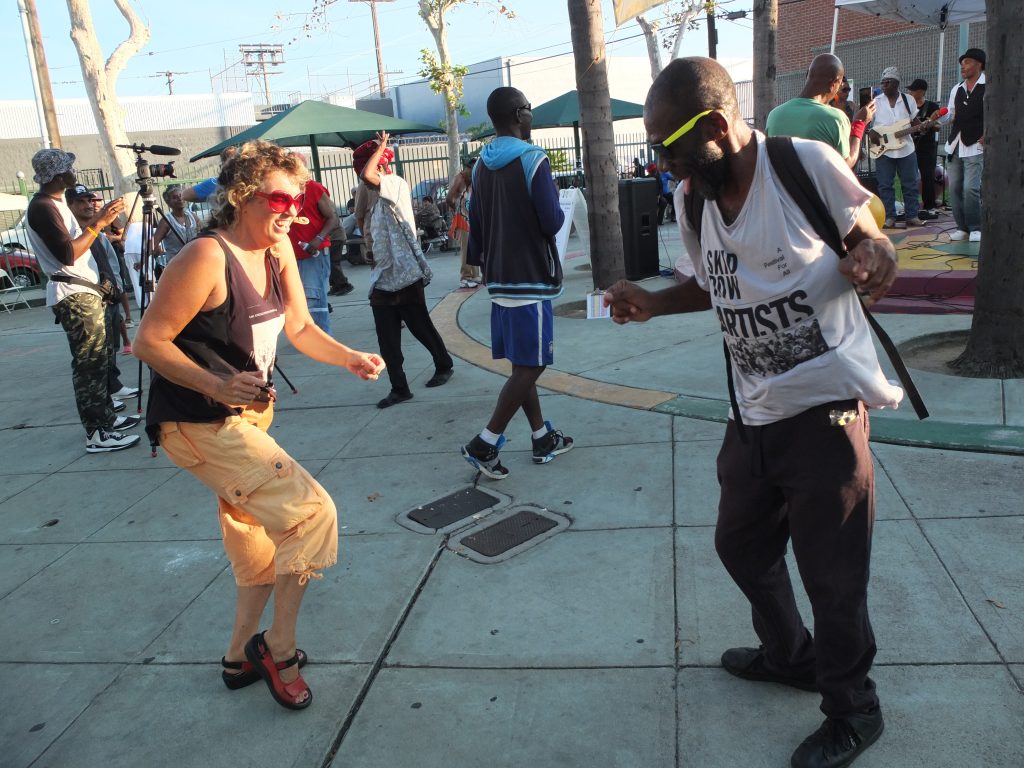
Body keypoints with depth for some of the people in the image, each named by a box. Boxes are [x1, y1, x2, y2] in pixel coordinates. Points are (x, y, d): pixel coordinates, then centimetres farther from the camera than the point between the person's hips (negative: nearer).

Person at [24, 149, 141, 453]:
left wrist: (98, 218, 14)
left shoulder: (55, 203, 16)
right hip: (74, 296, -10)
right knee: (89, 364, -11)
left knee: (98, 360, 13)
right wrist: (98, 222, -19)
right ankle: (97, 435, -9)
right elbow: (68, 254, -23)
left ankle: (106, 417, 21)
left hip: (84, 291, 10)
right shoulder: (42, 207, -15)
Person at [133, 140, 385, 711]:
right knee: (310, 514, -14)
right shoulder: (208, 257, -22)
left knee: (258, 530, 20)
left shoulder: (279, 249, 0)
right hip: (199, 424, -9)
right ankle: (279, 647, 6)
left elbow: (300, 328, 7)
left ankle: (243, 655, 41)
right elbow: (149, 341, -20)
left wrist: (351, 359, -9)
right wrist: (217, 385, -32)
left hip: (249, 414, 9)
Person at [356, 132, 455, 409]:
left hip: (406, 277, -8)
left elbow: (367, 175, -27)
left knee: (421, 328, 8)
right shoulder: (379, 198, 16)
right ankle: (399, 388, 10)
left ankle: (444, 365, 31)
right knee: (387, 340, 4)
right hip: (383, 279, 8)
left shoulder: (397, 184, -10)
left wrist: (380, 146, -16)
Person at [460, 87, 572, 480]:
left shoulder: (481, 166, 10)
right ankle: (484, 444, -5)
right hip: (530, 280, -8)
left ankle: (543, 438, 23)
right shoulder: (533, 160, -13)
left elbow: (476, 226, 14)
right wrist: (557, 206, 6)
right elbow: (552, 223, -16)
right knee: (529, 366, -3)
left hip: (499, 278, 8)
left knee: (522, 363, 13)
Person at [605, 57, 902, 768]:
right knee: (741, 545, 20)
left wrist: (872, 260, -27)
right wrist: (652, 303, 0)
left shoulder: (808, 163, -15)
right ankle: (790, 655, 48)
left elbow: (870, 241, -4)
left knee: (832, 572, 4)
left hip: (828, 406, -6)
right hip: (754, 411, 7)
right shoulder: (690, 199, 2)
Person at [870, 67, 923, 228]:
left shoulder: (908, 100, 7)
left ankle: (911, 216, 11)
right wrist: (871, 131, -15)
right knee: (885, 185, -1)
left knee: (910, 184, 3)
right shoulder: (876, 101, 4)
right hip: (883, 149, -1)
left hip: (906, 148, 1)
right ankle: (889, 217, 6)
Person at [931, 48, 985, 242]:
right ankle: (962, 227, 15)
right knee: (954, 188, 5)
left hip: (976, 146, -6)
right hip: (954, 145, 7)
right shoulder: (956, 89, 16)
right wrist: (939, 117, 2)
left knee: (970, 187, -13)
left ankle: (975, 228, -1)